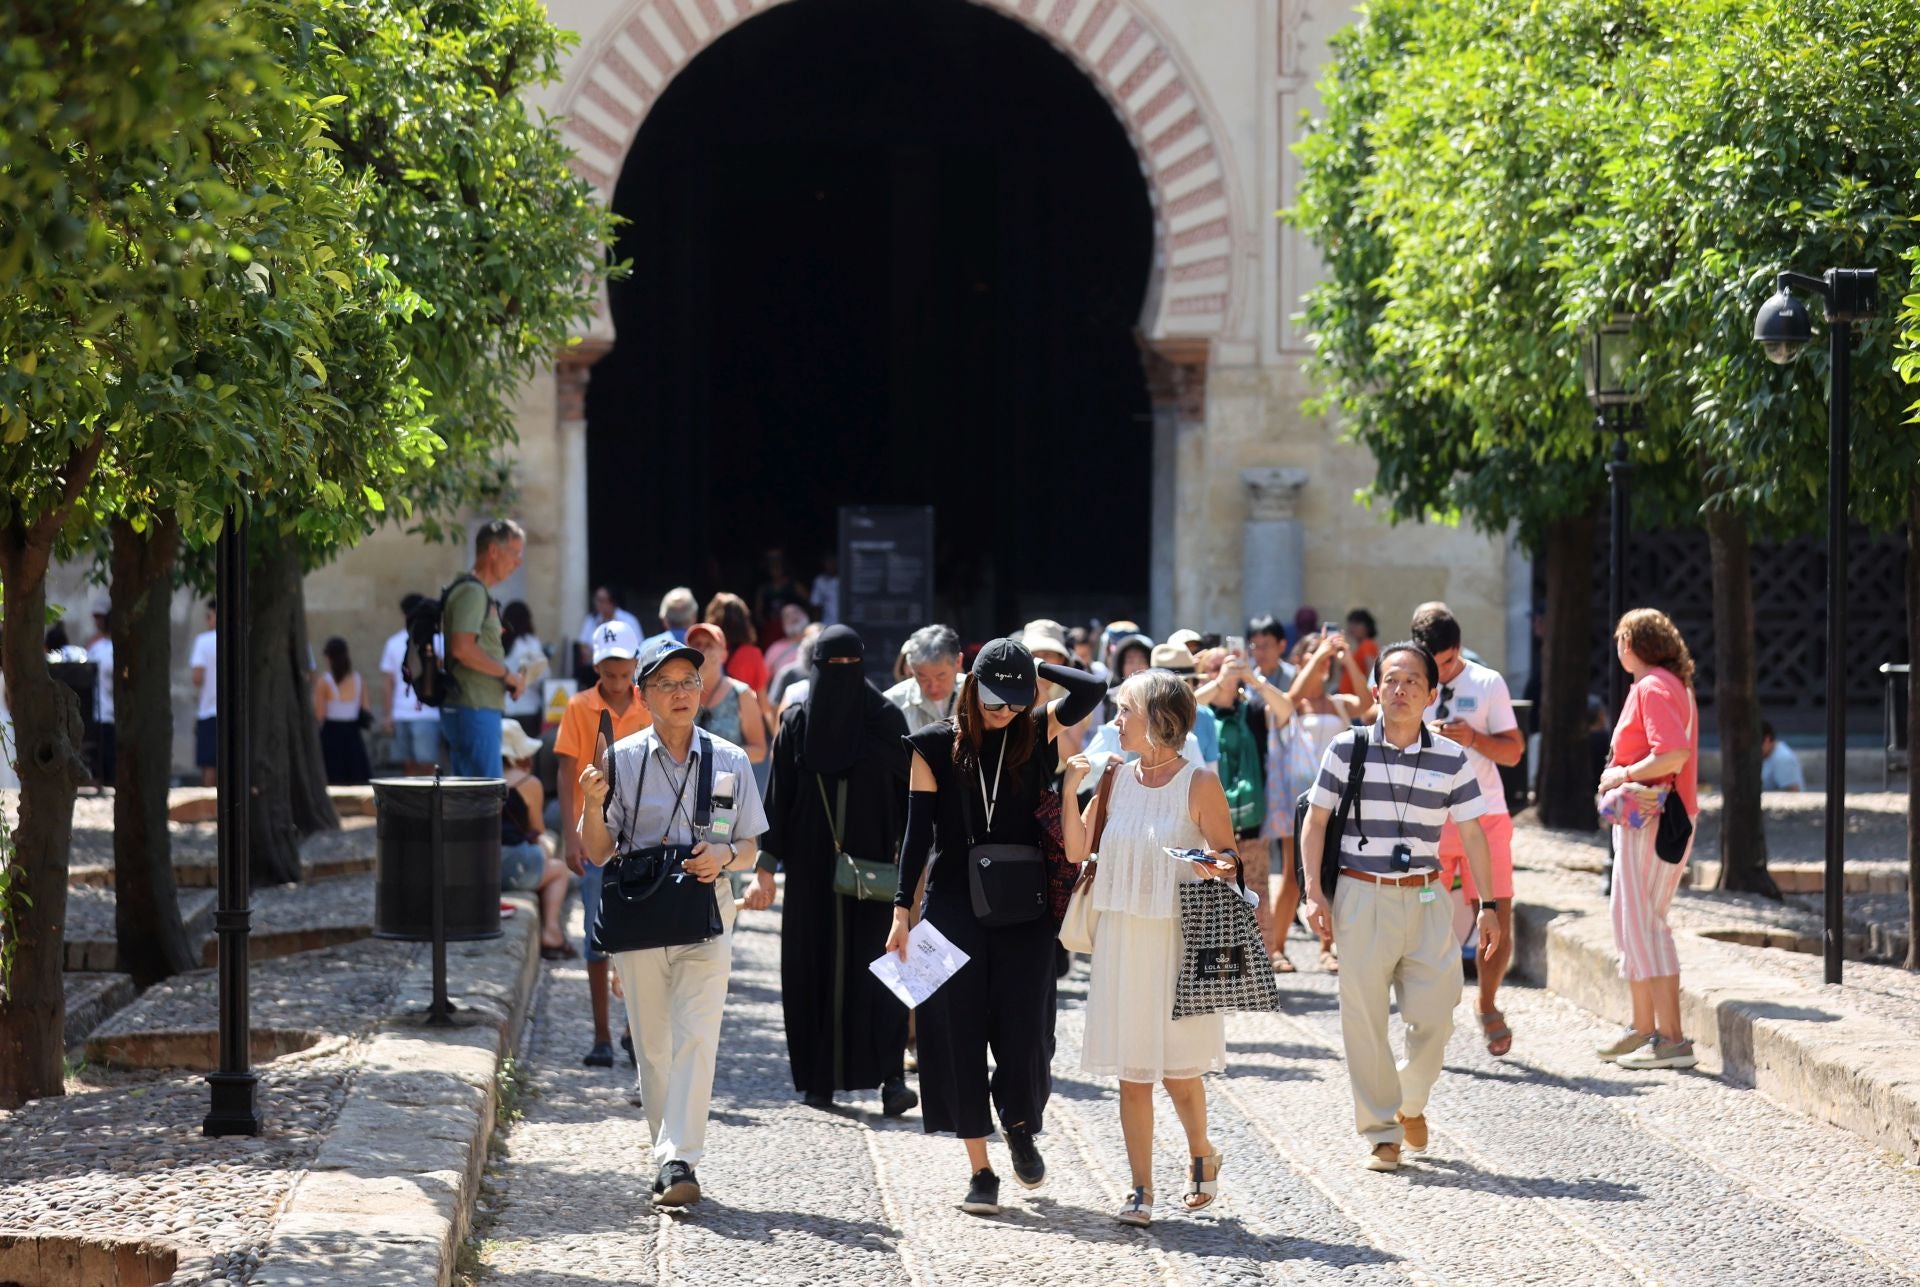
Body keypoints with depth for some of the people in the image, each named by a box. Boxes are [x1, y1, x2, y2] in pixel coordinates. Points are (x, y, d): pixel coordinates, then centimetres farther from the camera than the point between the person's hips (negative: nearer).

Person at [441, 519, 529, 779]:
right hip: (474, 710, -11)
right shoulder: (472, 592, -12)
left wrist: (508, 678, 13)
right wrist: (507, 673, -14)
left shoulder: (478, 592, 20)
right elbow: (462, 648, -24)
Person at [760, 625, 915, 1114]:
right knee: (815, 968, 3)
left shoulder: (887, 719, 2)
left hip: (874, 866, -2)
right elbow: (779, 795, 4)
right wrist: (767, 861, -1)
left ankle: (891, 1077, -14)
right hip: (812, 868, 2)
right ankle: (818, 1078, 11)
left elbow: (908, 789, 2)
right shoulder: (797, 723, 4)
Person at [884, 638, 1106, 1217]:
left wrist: (1034, 668, -3)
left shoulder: (1036, 733, 2)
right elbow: (918, 831, 1)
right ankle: (980, 1171, 8)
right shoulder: (936, 745, 0)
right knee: (960, 1031, 1)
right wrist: (902, 910, -3)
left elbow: (1090, 689, -14)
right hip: (954, 903, 0)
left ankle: (1021, 1127, 29)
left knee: (1024, 1028, -2)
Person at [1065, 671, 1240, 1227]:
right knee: (1132, 1072, 3)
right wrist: (1071, 789, -3)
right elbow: (1077, 850, 7)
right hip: (1122, 940, 4)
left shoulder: (1199, 785, -6)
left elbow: (1229, 858, -1)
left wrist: (1213, 867, -23)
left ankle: (1201, 1154, 28)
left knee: (1178, 1069, 0)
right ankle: (1141, 1190, 8)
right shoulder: (1116, 779, 8)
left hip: (1177, 940, -4)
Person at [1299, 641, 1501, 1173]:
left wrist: (1487, 905, 2)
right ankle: (1381, 1133, 9)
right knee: (1365, 1019, -1)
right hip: (1361, 896, -1)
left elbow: (1471, 834, 7)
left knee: (1434, 1013, -1)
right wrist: (1314, 892, -4)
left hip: (1425, 899, 1)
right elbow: (1316, 821, 4)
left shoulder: (1451, 759, 4)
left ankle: (1411, 1101, 27)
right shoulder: (1348, 749, -1)